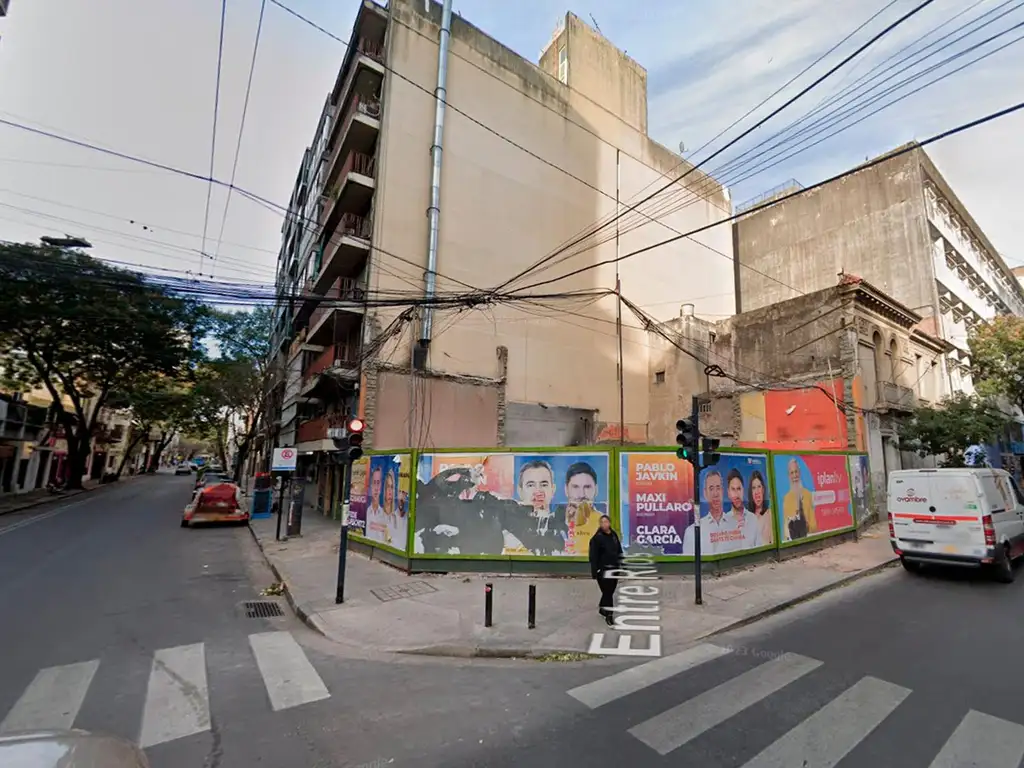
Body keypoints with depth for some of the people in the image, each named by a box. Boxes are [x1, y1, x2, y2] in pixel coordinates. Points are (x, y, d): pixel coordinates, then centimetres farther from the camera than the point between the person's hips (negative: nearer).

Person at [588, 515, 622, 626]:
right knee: (607, 592, -4)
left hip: (614, 568, 7)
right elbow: (593, 556, -15)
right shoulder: (596, 537, -13)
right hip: (603, 570, -7)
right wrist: (594, 571, -19)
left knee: (610, 591, 16)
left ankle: (602, 609, 37)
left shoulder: (614, 535, 8)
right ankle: (609, 615, 9)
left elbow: (619, 551, 18)